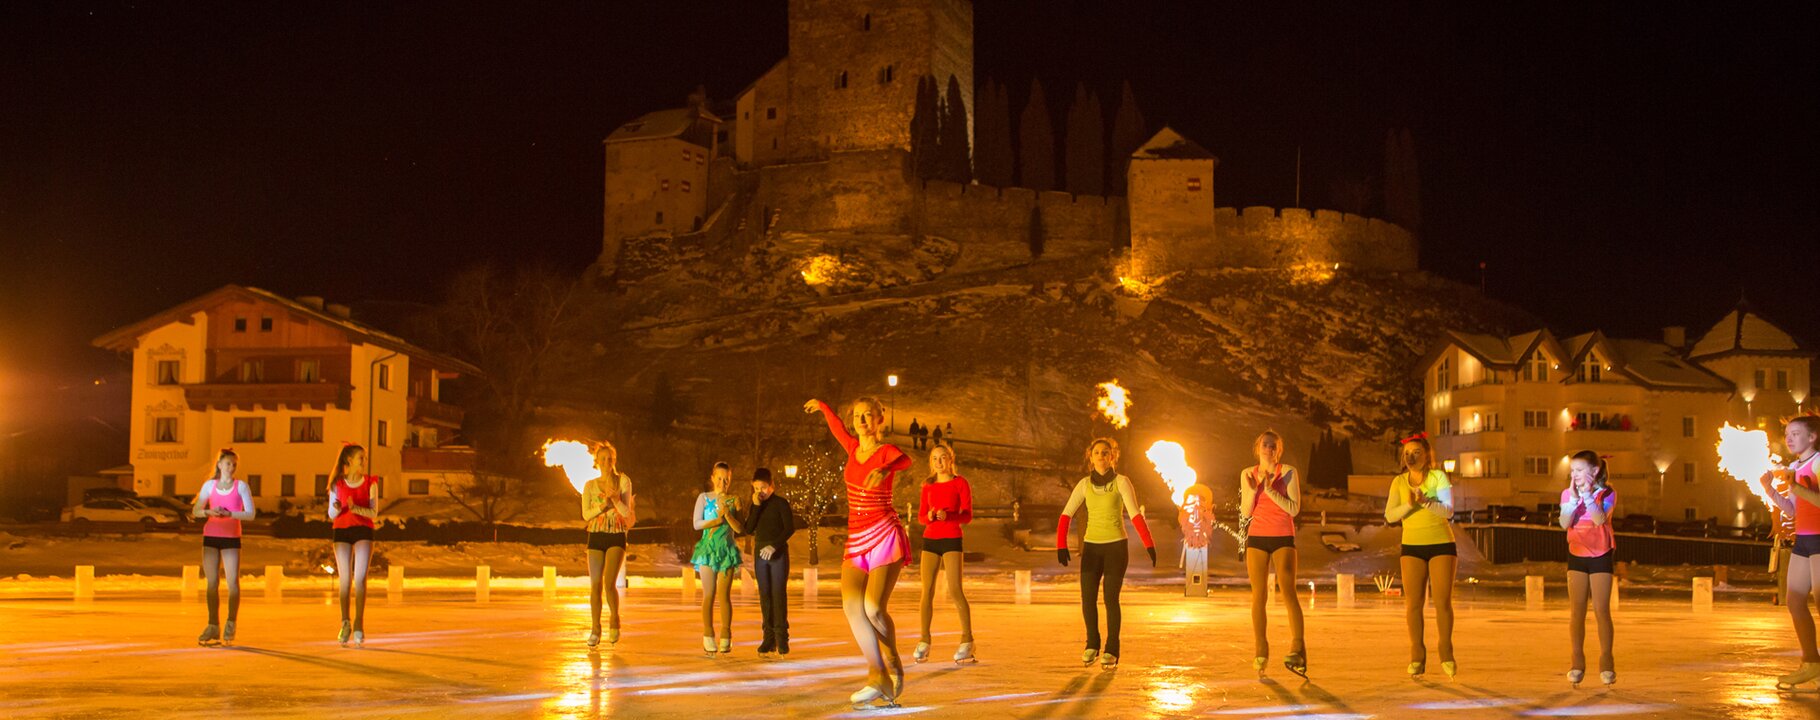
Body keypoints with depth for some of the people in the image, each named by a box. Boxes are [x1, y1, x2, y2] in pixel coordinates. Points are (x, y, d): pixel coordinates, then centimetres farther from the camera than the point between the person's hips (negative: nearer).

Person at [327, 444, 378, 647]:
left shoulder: (369, 483, 5)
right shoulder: (337, 484, 7)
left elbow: (374, 513, -1)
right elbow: (331, 515, 9)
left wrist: (356, 508, -18)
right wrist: (337, 509, -14)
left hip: (363, 531, -1)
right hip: (342, 531, 1)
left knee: (360, 578, -11)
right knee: (344, 580, 2)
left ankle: (359, 626, -13)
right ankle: (345, 623, 10)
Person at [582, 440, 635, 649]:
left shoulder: (623, 481, 1)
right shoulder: (590, 486, 6)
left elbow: (627, 512, -3)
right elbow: (586, 514, -1)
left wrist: (616, 499, -20)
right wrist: (602, 506, -15)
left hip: (616, 537, -2)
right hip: (595, 537, 2)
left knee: (609, 582, -16)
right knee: (595, 585, 0)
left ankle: (614, 620, 6)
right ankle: (595, 630, 9)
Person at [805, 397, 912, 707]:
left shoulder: (887, 451, -3)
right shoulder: (853, 447, 13)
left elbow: (905, 460, -25)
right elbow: (836, 426, 33)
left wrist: (885, 469, -46)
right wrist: (822, 407, 50)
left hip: (886, 536, -5)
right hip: (856, 541, 5)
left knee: (874, 608, -18)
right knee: (852, 605, -16)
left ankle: (893, 664, 11)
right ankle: (877, 678, -12)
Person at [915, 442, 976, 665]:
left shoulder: (961, 483, 0)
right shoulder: (928, 486, 11)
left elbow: (967, 516, -5)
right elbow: (921, 517, 10)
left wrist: (947, 515, -23)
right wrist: (929, 516, -13)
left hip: (952, 540, -4)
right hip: (930, 540, 4)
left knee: (955, 590, -13)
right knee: (927, 591, -3)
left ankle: (967, 641, -8)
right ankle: (924, 642, 2)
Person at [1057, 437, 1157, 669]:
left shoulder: (1122, 482, -7)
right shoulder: (1084, 484, 3)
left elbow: (1136, 515, -15)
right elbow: (1066, 515, -1)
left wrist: (1149, 545, -23)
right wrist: (1061, 546, -13)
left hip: (1116, 546, -3)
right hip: (1091, 547, 3)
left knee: (1110, 598, -8)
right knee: (1087, 599, -4)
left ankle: (1112, 651, 5)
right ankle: (1092, 644, 17)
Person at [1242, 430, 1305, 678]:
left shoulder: (1288, 472, 0)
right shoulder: (1247, 474, 8)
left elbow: (1294, 508, -7)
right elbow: (1246, 513, 5)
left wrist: (1270, 490, -17)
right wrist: (1253, 490, -12)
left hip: (1283, 538, -3)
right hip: (1257, 538, 3)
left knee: (1287, 590, -17)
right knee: (1259, 594, 1)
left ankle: (1298, 647, -20)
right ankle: (1261, 650, 6)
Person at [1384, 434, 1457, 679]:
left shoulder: (1438, 477, -3)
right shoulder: (1399, 482, 5)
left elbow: (1448, 511, -12)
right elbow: (1390, 515, -4)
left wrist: (1425, 501, -27)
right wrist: (1409, 505, -22)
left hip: (1441, 544, -2)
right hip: (1412, 546, 2)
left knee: (1442, 601, -3)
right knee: (1413, 603, -2)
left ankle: (1446, 653, 7)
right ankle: (1417, 656, 2)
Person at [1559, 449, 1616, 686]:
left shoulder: (1606, 493, -10)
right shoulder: (1568, 493, -2)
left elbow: (1600, 519, -28)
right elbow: (1564, 524, -17)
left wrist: (1588, 494, -30)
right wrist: (1574, 496, -23)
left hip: (1600, 556, -3)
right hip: (1576, 555, 3)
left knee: (1601, 610, -4)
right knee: (1576, 611, 3)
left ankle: (1606, 662, 3)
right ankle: (1577, 662, 10)